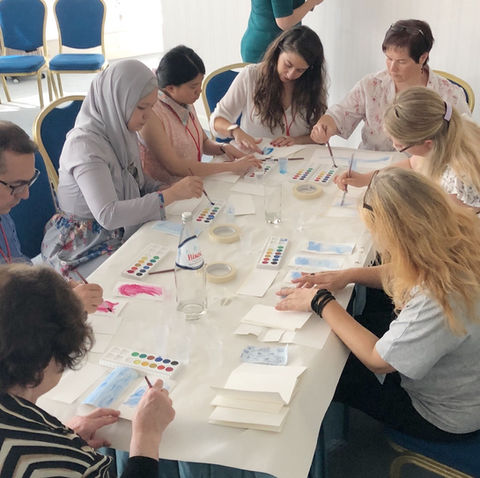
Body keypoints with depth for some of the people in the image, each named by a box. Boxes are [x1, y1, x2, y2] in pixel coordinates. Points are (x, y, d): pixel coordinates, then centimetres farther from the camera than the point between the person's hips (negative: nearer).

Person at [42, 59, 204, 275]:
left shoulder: (123, 132, 2)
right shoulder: (84, 145, -23)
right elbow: (107, 215, -31)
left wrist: (162, 189, -3)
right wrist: (170, 195, -30)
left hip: (124, 232, 8)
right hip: (87, 249, -7)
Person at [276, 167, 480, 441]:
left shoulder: (438, 300, -43)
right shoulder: (457, 235, -17)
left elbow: (378, 360, -28)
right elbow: (404, 274, 5)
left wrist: (321, 303, -20)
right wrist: (350, 275, -8)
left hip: (443, 420, -7)